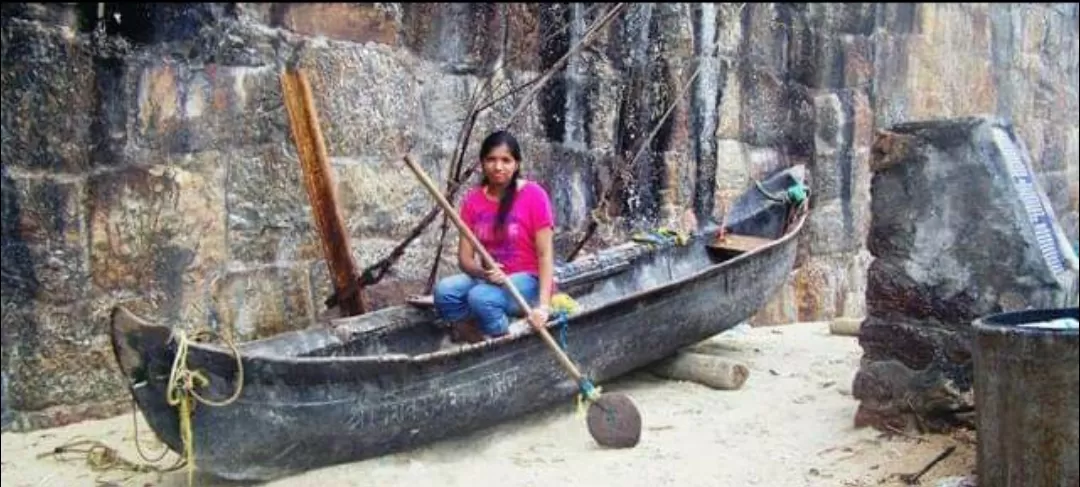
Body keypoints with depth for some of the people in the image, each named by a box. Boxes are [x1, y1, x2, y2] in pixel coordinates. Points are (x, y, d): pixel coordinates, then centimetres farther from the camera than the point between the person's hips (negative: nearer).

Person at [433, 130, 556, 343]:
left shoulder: (533, 195, -10)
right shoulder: (472, 199, 2)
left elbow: (545, 254, -13)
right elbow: (465, 258, 0)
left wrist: (543, 305, -25)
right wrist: (484, 273, -23)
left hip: (528, 280, -4)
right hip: (490, 279, 4)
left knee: (480, 297, -32)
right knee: (444, 290, -24)